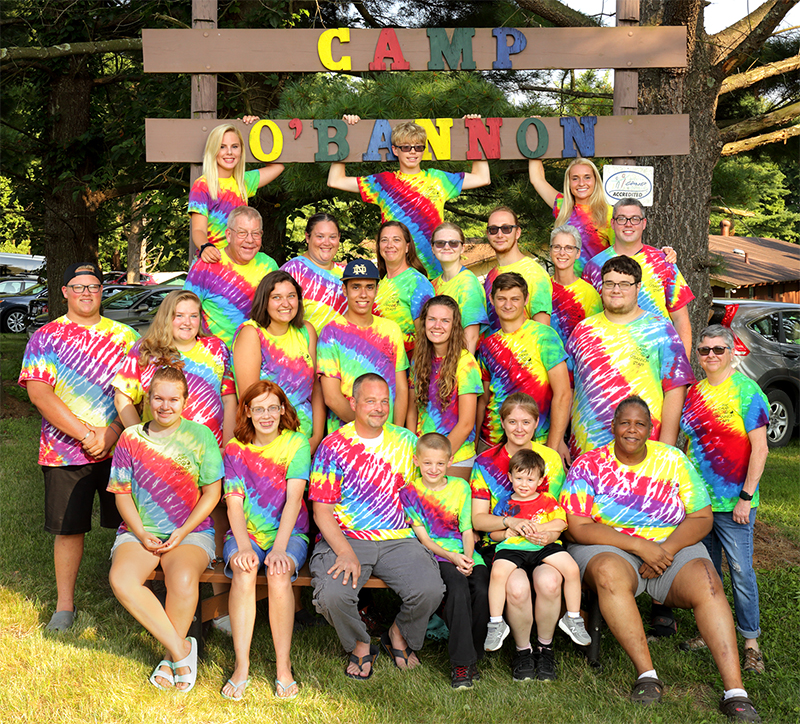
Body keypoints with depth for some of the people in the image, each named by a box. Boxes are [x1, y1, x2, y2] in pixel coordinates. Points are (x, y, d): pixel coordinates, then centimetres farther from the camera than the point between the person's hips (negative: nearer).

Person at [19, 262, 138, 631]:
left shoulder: (125, 336, 8)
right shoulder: (44, 338, 3)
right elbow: (38, 393, -8)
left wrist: (113, 431, -13)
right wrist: (86, 435, -15)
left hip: (121, 448, 1)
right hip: (65, 452, -1)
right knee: (69, 528, 6)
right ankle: (65, 604, 20)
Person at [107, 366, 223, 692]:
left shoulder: (200, 435, 2)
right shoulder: (131, 438, 7)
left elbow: (212, 493, 2)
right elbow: (122, 493, 8)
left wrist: (182, 533, -8)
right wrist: (141, 534, -7)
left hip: (191, 531, -2)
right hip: (140, 531, 2)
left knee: (183, 579, -34)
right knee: (120, 579, -30)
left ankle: (170, 657, -8)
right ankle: (181, 648, -18)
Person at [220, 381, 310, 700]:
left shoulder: (297, 443, -3)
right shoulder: (235, 449, 4)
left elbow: (293, 500, -12)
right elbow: (234, 503, -3)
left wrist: (279, 549, -23)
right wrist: (243, 546, -20)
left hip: (289, 533, -1)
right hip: (245, 533, 1)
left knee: (278, 575, -32)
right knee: (243, 572, -31)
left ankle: (283, 666, -20)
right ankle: (241, 666, -26)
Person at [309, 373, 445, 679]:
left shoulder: (406, 441, 10)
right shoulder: (332, 447, -1)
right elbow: (322, 510, -5)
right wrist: (346, 553, -18)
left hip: (398, 540, 2)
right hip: (344, 539, -2)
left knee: (430, 590, -23)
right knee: (332, 594, -30)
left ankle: (399, 635, 12)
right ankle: (360, 646, 5)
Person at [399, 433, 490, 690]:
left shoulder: (461, 487, 13)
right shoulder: (410, 492, 4)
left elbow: (467, 531, 10)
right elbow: (423, 538, -1)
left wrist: (467, 558, -10)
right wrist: (452, 557, -15)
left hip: (466, 555, 3)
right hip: (433, 554, -3)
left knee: (482, 590, -27)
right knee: (458, 587, -33)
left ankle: (472, 656, -9)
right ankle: (460, 663, -27)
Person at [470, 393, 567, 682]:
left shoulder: (551, 458, 8)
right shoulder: (486, 462, 4)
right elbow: (478, 519, 0)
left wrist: (552, 533, -15)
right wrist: (509, 522, -19)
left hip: (542, 543, 1)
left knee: (548, 581, -32)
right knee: (517, 586, -32)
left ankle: (544, 647, -5)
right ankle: (522, 650, -4)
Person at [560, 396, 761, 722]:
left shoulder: (673, 460, 3)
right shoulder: (588, 466, -3)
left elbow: (702, 518, 3)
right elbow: (578, 528, -10)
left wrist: (669, 548, -16)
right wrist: (640, 546, -19)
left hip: (673, 546, 2)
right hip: (607, 548, -2)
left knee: (706, 582, -27)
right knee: (609, 572, -36)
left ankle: (735, 692, -29)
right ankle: (646, 673, -28)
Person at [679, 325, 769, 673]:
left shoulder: (747, 392, -8)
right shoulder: (694, 392, 9)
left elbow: (759, 449, -11)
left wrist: (746, 496, -15)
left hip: (732, 502, -6)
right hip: (696, 497, 6)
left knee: (740, 570, -3)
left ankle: (751, 642, 8)